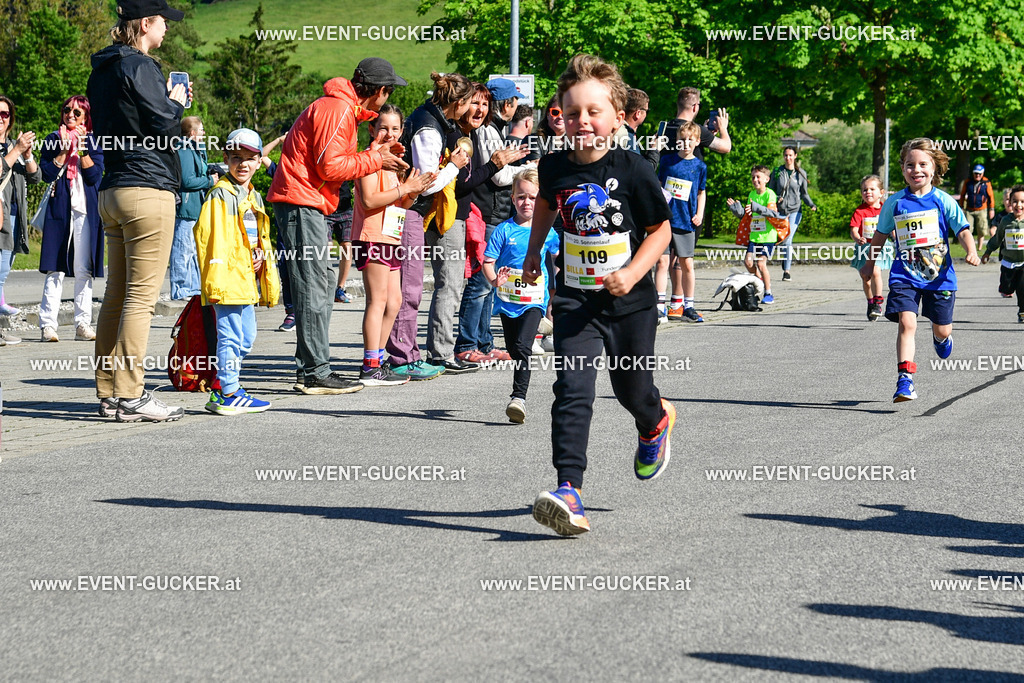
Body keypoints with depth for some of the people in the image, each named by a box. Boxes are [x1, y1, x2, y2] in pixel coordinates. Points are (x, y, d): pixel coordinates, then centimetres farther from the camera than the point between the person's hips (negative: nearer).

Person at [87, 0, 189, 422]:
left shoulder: (102, 70, 17)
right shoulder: (139, 67, -11)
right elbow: (164, 128, -16)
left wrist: (167, 103, 19)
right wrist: (176, 102, 4)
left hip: (112, 191, 9)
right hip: (148, 190, -9)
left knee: (117, 294, 11)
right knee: (141, 296, -8)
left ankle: (109, 392, 14)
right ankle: (130, 396, -9)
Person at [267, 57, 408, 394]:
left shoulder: (344, 109, 19)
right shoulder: (337, 110, -15)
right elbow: (329, 166, -20)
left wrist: (377, 153, 11)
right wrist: (374, 160, -11)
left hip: (307, 205, 11)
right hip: (301, 203, -11)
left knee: (323, 282, 12)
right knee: (314, 288, -10)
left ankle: (310, 370, 15)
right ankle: (316, 374, -10)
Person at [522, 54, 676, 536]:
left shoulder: (633, 171, -15)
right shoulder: (555, 167, -4)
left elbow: (661, 230, -6)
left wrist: (632, 273, -19)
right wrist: (533, 252, 24)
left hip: (630, 301, -1)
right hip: (575, 299, 1)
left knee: (632, 388, 15)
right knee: (573, 391, -14)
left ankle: (656, 423, 53)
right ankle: (569, 490, -20)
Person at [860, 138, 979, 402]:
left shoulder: (943, 201, -3)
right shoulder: (894, 203, 2)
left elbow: (963, 230, -5)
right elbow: (881, 233, 17)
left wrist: (971, 251, -25)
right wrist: (870, 262, 24)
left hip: (939, 275, 0)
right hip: (904, 276, 0)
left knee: (942, 329, 11)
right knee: (906, 323, -17)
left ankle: (941, 337, 51)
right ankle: (905, 381, -18)